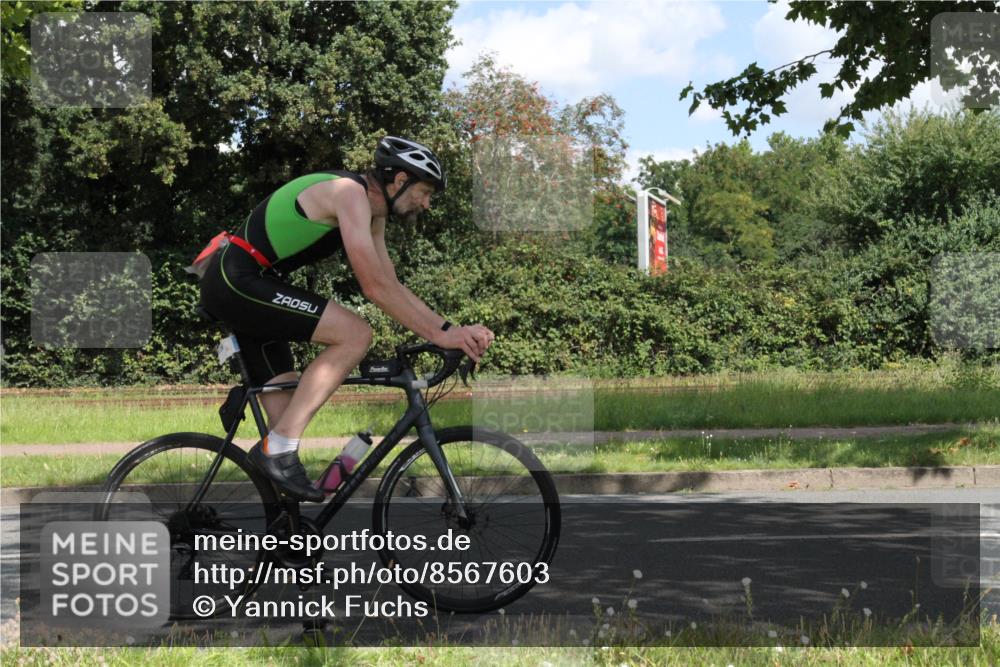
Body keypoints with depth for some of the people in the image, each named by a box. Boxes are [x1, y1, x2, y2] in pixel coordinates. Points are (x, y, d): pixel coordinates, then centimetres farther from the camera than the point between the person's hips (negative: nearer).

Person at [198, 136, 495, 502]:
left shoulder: (372, 213, 14)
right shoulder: (351, 194, -17)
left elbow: (392, 286, 15)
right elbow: (375, 287, -22)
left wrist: (452, 328, 4)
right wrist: (439, 334, -19)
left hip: (235, 285, 11)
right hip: (237, 280, -11)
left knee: (285, 408, 10)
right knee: (356, 334, -18)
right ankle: (278, 448, -17)